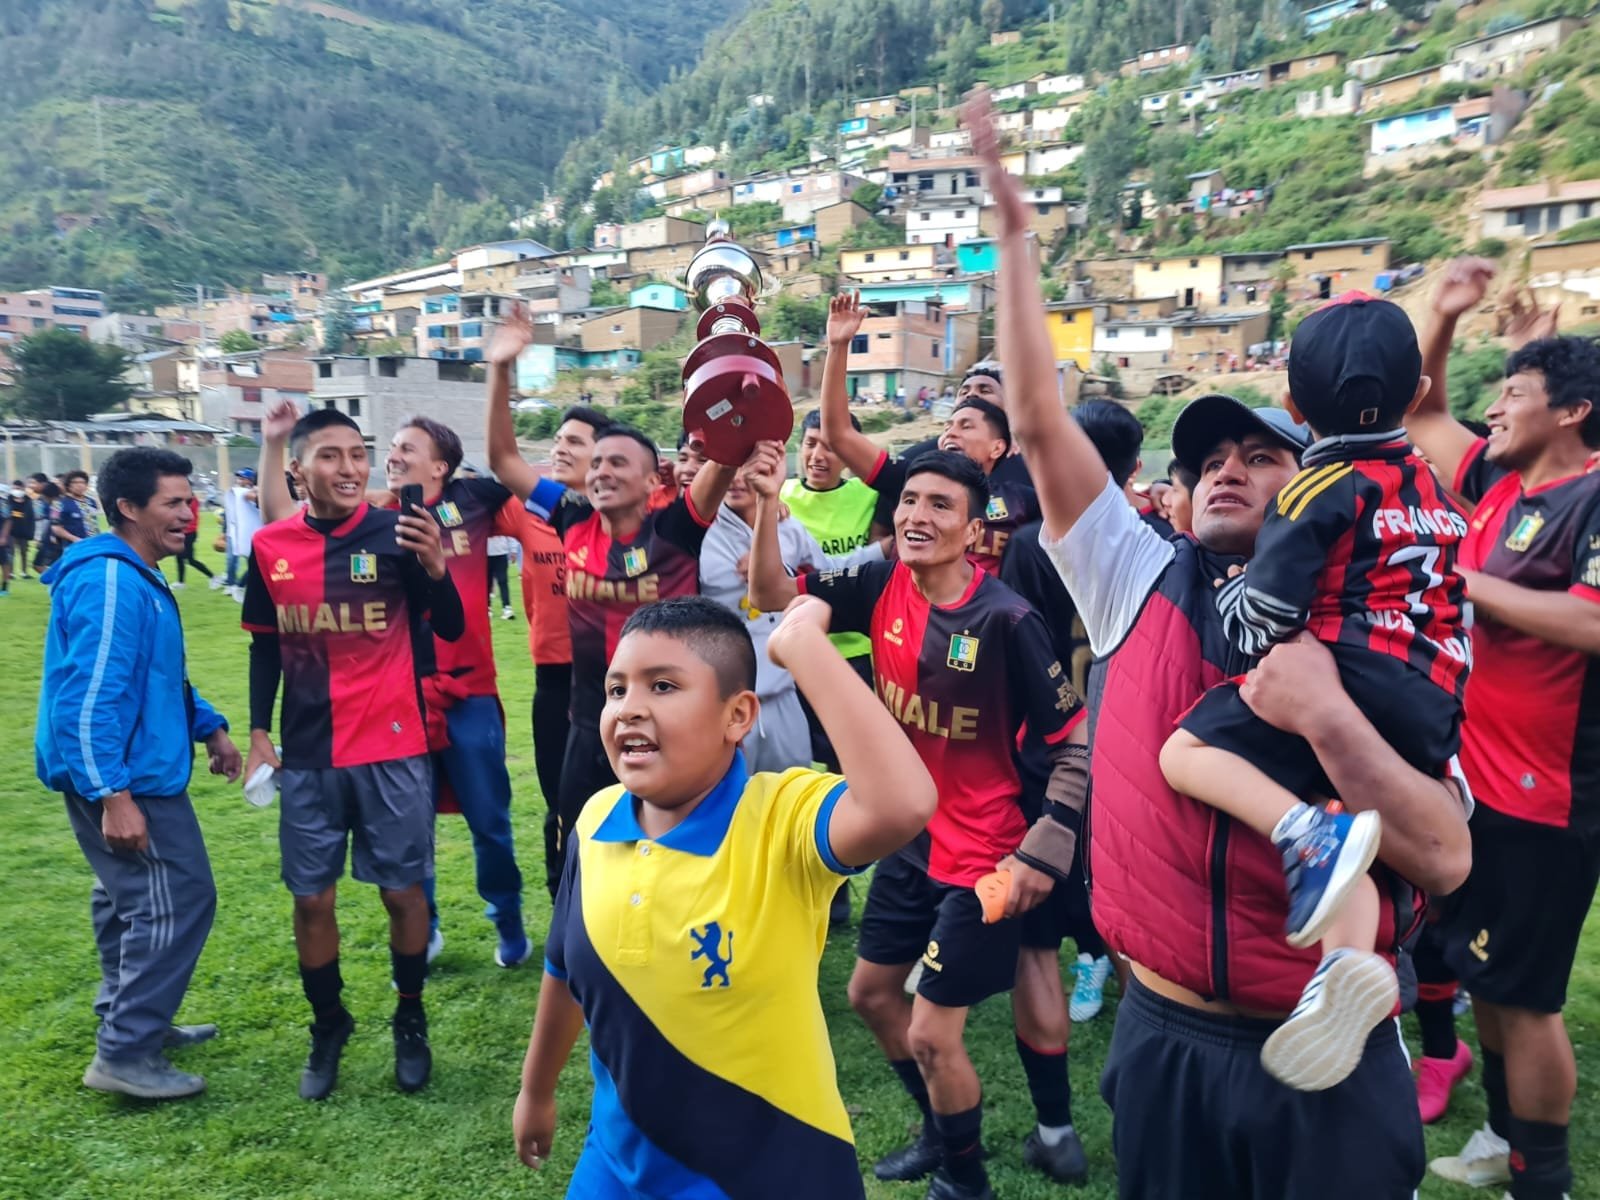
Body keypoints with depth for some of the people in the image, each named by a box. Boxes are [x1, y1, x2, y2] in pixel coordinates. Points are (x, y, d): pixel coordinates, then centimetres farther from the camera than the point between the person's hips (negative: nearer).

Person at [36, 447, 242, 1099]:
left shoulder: (137, 578, 13)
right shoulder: (109, 582, -21)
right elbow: (92, 695, -26)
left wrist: (210, 728, 19)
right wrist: (114, 794, -27)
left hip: (134, 772, 11)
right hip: (126, 779, -11)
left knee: (130, 897, 20)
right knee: (177, 900, -6)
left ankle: (130, 1021, 35)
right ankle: (124, 1056, 3)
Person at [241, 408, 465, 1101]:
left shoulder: (396, 534, -9)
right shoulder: (270, 547, 1)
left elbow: (451, 630, -11)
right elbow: (265, 647, 12)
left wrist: (435, 567, -29)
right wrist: (258, 733, 8)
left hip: (392, 749, -2)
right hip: (307, 755, 3)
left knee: (402, 889, 7)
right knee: (311, 897, 11)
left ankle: (411, 1020, 28)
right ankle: (328, 1025, 32)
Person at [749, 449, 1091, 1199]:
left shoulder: (1006, 620, -23)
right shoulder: (883, 588, -6)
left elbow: (1075, 739, -16)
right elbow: (770, 593, -8)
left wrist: (1044, 851, -19)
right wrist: (766, 501, -24)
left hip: (983, 853, -7)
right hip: (910, 839, 7)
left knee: (932, 1034, 0)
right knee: (871, 992, 20)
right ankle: (946, 1130, 45)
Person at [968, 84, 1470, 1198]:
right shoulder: (1140, 587, -3)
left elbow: (1446, 859, -13)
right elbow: (1038, 420, -8)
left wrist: (1326, 717, -26)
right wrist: (1015, 229, -9)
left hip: (1328, 1059, -1)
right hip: (1164, 1036, 2)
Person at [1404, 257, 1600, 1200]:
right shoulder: (1498, 483, 8)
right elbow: (1423, 416, 18)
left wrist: (1467, 582, -22)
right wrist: (1444, 321, 5)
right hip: (1477, 776, 9)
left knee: (1524, 992, 3)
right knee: (1482, 973, 20)